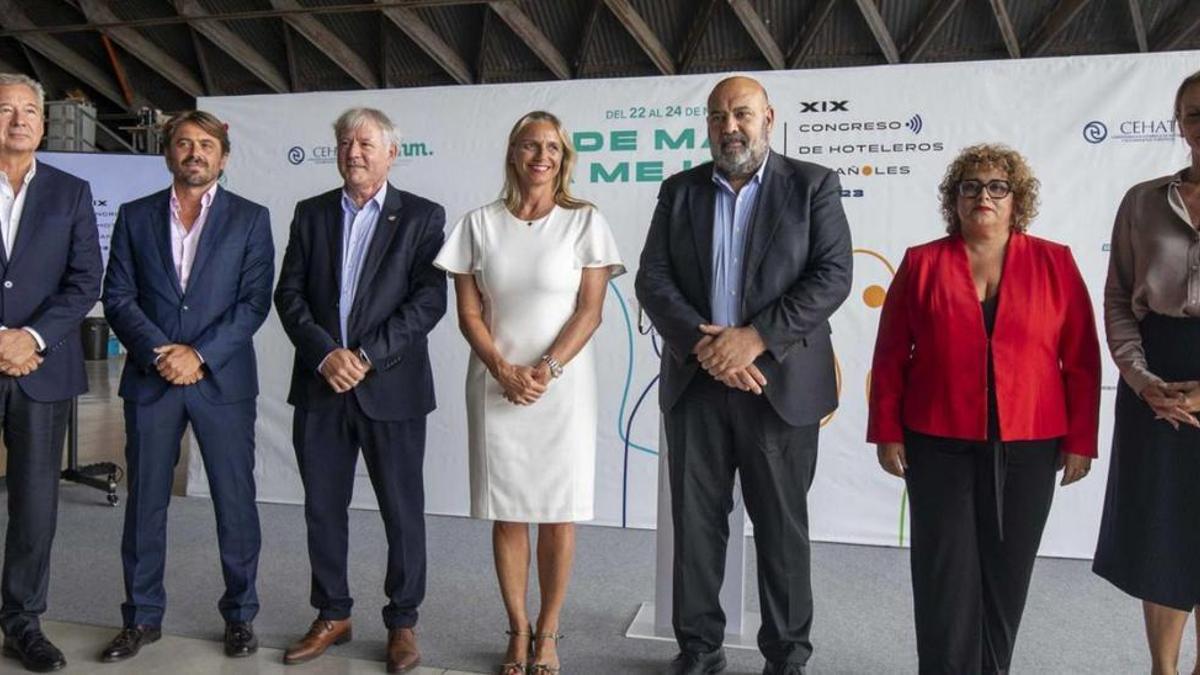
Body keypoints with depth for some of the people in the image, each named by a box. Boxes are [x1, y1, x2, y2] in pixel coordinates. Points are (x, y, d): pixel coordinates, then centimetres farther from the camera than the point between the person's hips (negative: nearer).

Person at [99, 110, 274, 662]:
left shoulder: (250, 219, 4)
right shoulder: (135, 216, 10)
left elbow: (254, 301, -3)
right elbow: (118, 297, 4)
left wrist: (199, 354, -13)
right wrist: (160, 351, -11)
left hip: (222, 379, -2)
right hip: (149, 379, 2)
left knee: (235, 502, 3)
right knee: (145, 502, 9)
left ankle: (240, 615, 18)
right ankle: (142, 617, 23)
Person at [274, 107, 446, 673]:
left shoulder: (422, 217, 1)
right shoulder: (311, 214, 10)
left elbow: (430, 299, -8)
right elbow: (289, 294, 4)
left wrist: (367, 356, -15)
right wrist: (325, 354, -12)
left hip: (392, 388, -3)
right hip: (320, 387, 3)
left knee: (403, 512, 5)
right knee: (322, 508, 11)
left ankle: (402, 623, 20)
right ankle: (332, 616, 27)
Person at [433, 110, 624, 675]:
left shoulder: (584, 221, 1)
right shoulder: (480, 224, 5)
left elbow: (590, 311, -3)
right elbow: (469, 313, 3)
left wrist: (546, 370, -14)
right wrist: (504, 370, -10)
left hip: (563, 387, -1)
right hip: (496, 387, 2)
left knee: (558, 514, 3)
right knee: (507, 513, 6)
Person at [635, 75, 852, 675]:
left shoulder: (812, 185, 2)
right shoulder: (678, 191, 9)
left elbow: (833, 276, -8)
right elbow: (652, 281, 2)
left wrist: (755, 337, -17)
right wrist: (702, 343, -14)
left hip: (781, 383, -2)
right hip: (695, 381, 3)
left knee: (782, 527, 7)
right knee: (695, 522, 9)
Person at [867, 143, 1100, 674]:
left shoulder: (1055, 263, 2)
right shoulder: (922, 264, 2)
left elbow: (1081, 360, 3)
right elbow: (890, 356, 2)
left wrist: (1080, 440, 0)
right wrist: (887, 432, -1)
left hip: (1027, 449, 1)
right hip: (939, 446, -1)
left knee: (1007, 570, 11)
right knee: (945, 571, 3)